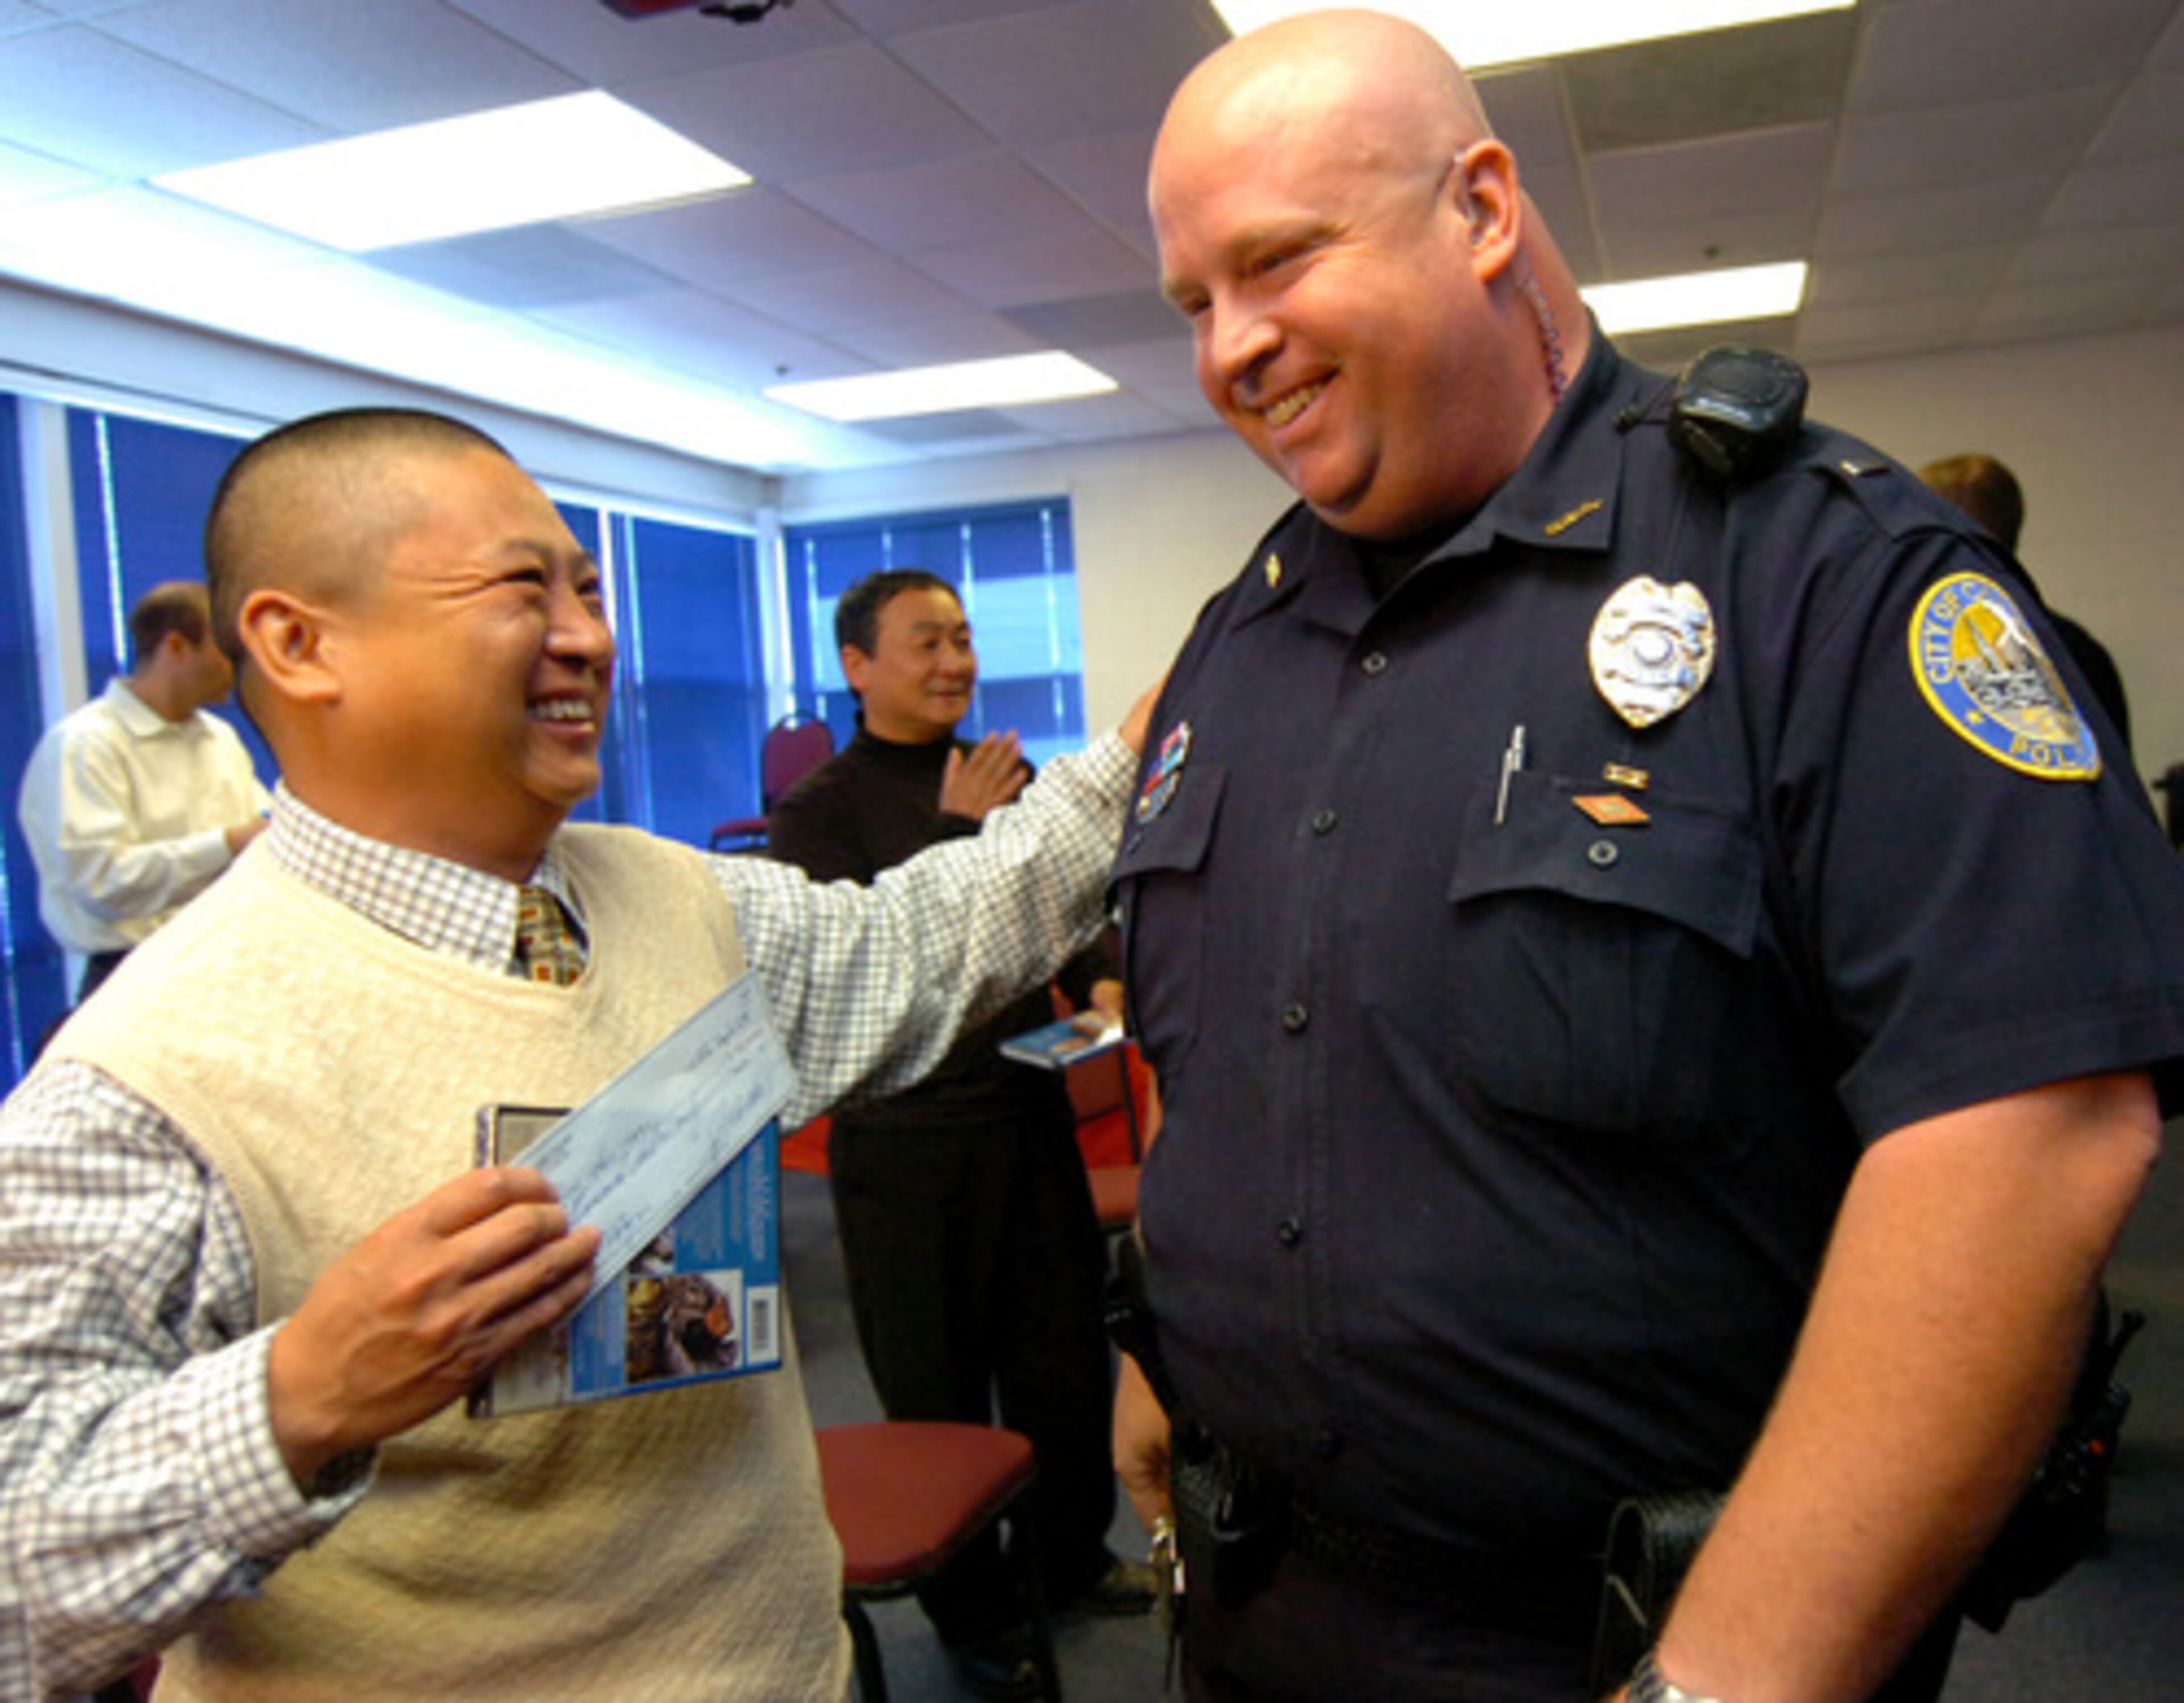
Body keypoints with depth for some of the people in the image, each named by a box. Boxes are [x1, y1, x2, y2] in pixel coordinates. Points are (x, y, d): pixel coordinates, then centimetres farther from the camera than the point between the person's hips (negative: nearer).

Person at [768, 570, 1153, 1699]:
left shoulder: (1008, 779, 9)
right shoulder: (818, 809, -7)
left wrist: (1099, 981, -3)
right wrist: (956, 830, -22)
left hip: (1030, 1108, 5)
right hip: (905, 1137, -5)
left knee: (1066, 1345, 16)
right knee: (936, 1383, 9)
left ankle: (1073, 1555, 40)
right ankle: (970, 1608, 30)